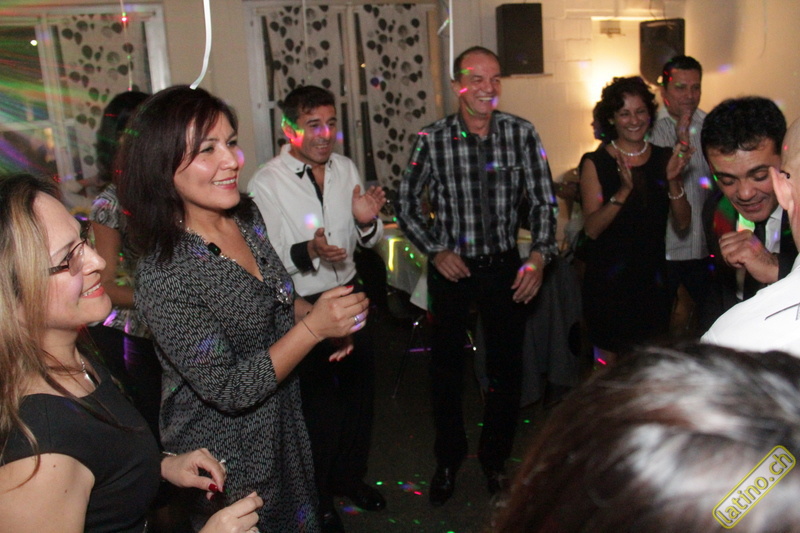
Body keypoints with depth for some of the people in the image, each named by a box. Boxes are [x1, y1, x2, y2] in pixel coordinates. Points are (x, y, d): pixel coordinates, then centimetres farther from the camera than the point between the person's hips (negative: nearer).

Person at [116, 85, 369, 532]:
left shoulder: (247, 215, -7)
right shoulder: (164, 274, -30)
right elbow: (229, 390, -27)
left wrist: (320, 314, -7)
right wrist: (313, 327, -33)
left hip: (284, 424, 7)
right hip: (224, 457, -7)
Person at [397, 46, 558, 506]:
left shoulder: (522, 133, -8)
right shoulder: (432, 139, -11)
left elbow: (544, 200, -3)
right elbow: (408, 204, 0)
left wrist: (540, 255, -16)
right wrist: (436, 251, -8)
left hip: (504, 266, 1)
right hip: (451, 267, -1)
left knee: (507, 366, 12)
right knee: (446, 367, 12)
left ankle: (496, 458, 36)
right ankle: (449, 460, 35)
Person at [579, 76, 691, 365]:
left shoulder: (664, 158, 4)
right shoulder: (596, 163, -6)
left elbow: (683, 223, 0)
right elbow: (592, 228, -15)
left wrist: (673, 180, -14)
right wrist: (623, 191, -27)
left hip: (652, 277, 3)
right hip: (608, 279, -3)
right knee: (607, 361, 5)